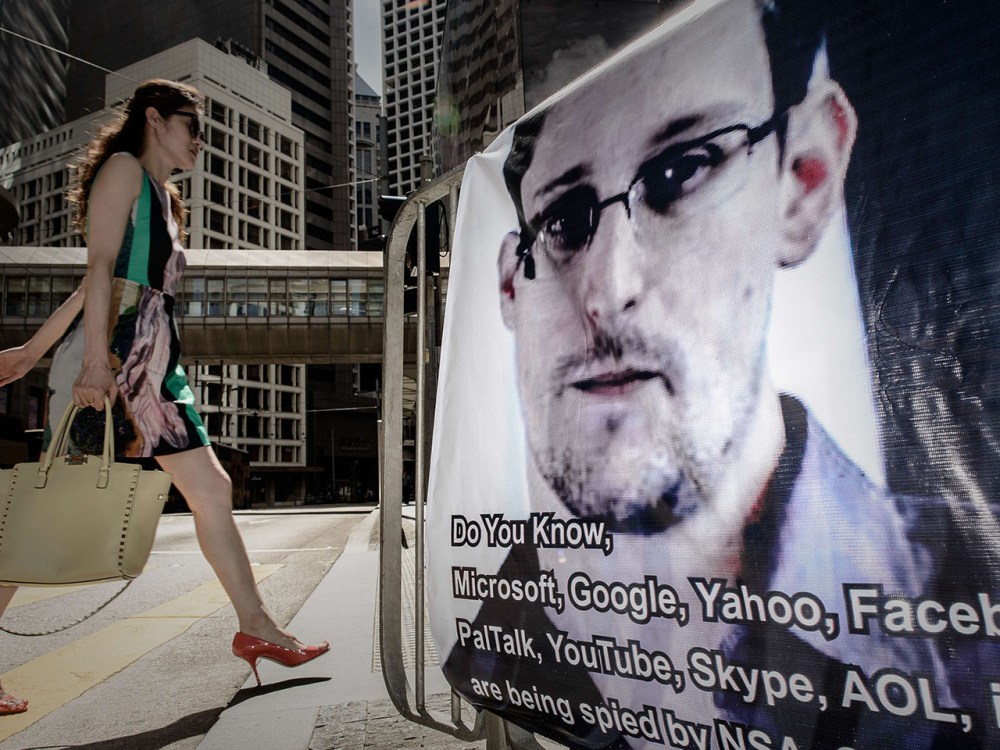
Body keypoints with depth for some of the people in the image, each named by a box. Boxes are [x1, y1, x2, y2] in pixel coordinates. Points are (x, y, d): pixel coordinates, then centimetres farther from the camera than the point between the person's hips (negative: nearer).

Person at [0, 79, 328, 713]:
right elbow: (100, 267, -12)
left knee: (213, 492, 6)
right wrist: (95, 358, -22)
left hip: (156, 361, 9)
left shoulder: (166, 199, 26)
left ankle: (256, 628, 13)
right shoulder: (124, 167, 2)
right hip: (110, 354, -9)